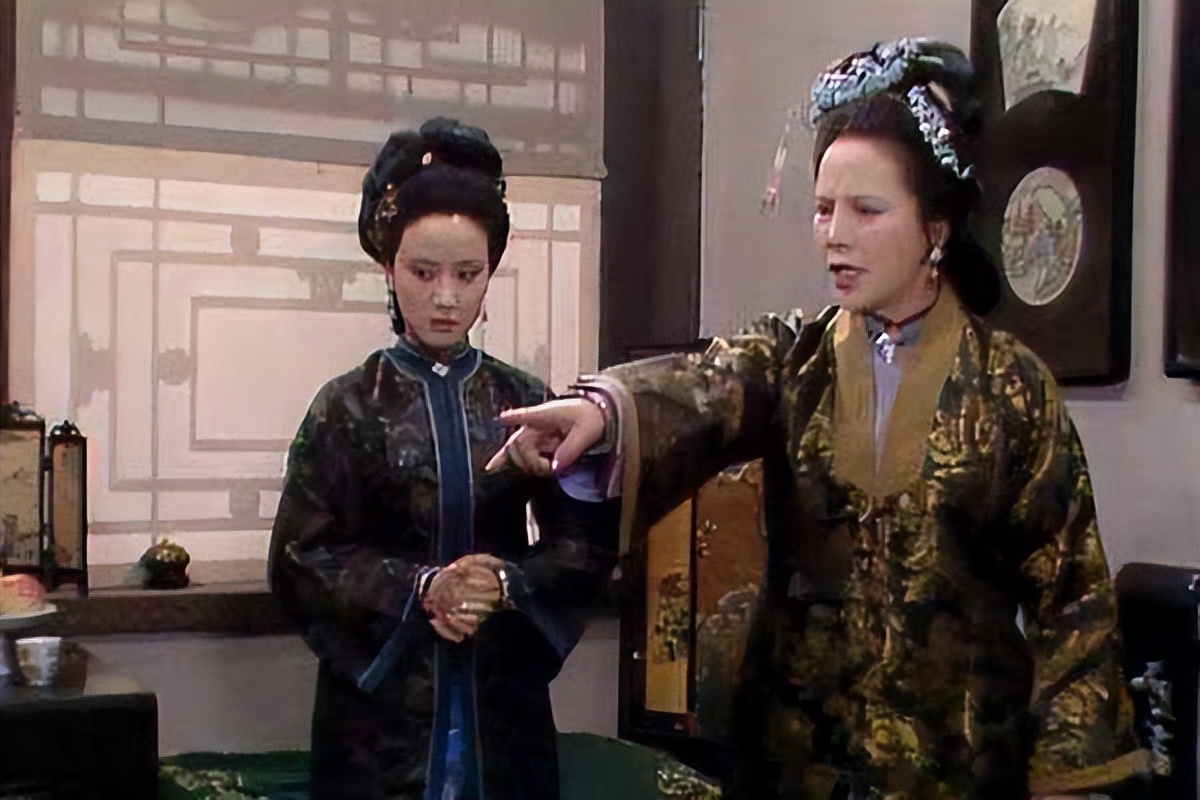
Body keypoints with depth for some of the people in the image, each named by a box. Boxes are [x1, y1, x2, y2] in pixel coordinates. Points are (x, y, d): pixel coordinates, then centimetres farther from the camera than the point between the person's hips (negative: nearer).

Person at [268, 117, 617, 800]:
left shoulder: (527, 403, 2)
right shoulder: (349, 405, -2)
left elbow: (588, 547, 1)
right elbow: (301, 559, -6)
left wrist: (505, 583, -16)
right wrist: (418, 587, -18)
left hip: (503, 699, 2)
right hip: (381, 701, -1)